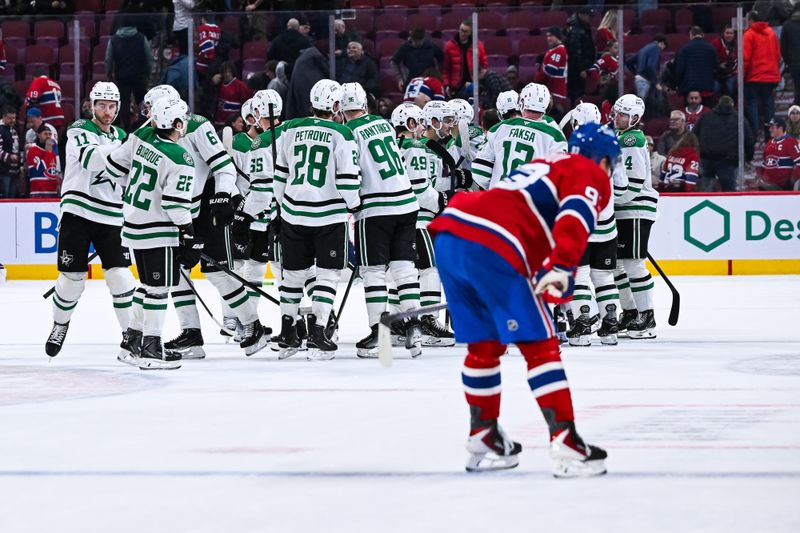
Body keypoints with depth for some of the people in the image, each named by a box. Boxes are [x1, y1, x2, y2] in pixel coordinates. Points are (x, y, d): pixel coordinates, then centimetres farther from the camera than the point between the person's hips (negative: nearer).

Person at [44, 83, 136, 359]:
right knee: (72, 278, 0)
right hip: (78, 212, -4)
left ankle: (131, 335, -2)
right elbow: (89, 158, -26)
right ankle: (60, 325, 24)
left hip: (111, 218, 4)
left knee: (120, 276, -9)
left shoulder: (121, 137, 14)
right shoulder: (79, 130, -4)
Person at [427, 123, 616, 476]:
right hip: (492, 249, -8)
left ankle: (483, 438, 31)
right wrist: (562, 270, -22)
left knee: (485, 344, 21)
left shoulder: (546, 166, 34)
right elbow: (574, 218, -11)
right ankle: (565, 444, -8)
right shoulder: (593, 177, 10)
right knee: (539, 345, -4)